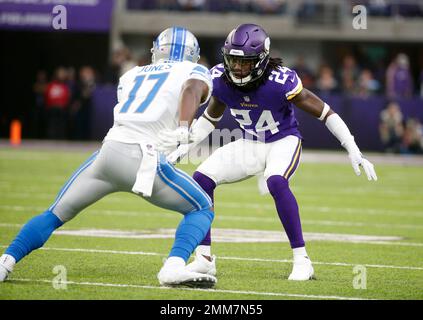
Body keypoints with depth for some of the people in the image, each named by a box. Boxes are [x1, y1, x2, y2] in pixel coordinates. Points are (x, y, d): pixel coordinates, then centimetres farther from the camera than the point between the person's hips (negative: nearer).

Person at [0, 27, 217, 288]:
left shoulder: (131, 76, 28)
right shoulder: (195, 72, 14)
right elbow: (191, 90, -8)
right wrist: (183, 129, -22)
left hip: (108, 150, 4)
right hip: (143, 158, -4)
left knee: (56, 214, 20)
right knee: (202, 209, 12)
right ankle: (174, 267, -11)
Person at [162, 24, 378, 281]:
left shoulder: (281, 82, -28)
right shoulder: (221, 79, -14)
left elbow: (325, 113, -19)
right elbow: (211, 117, 8)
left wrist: (354, 152, -21)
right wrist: (184, 147, 0)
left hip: (284, 141, -5)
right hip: (249, 144, 5)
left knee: (276, 183, -35)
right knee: (201, 179, -12)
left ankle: (302, 260, -24)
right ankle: (205, 258, -1)